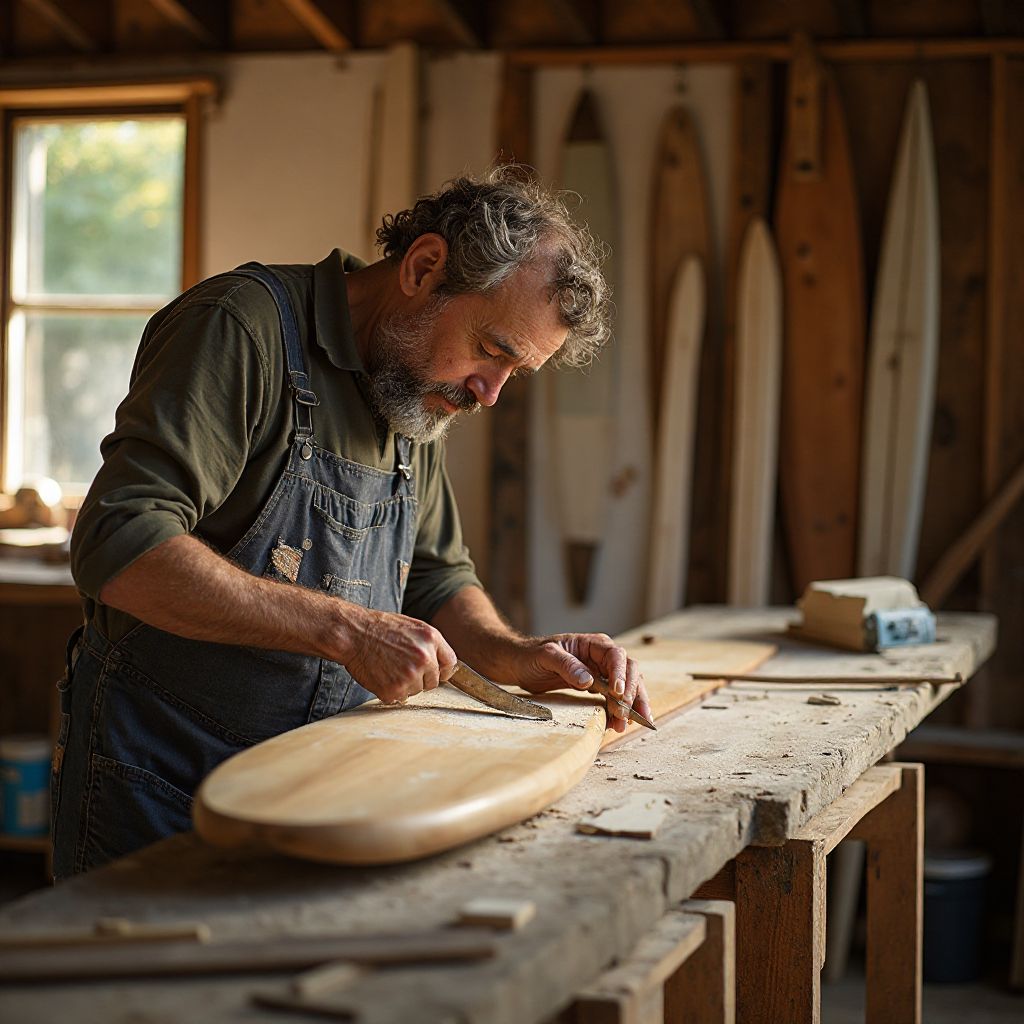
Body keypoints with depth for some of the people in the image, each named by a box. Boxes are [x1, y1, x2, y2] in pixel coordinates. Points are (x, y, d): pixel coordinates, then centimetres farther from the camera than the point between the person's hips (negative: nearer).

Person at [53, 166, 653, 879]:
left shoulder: (418, 395, 9)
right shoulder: (244, 327, -18)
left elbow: (435, 576, 19)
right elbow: (120, 549, -28)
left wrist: (516, 657, -1)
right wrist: (344, 628, -29)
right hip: (160, 785, -7)